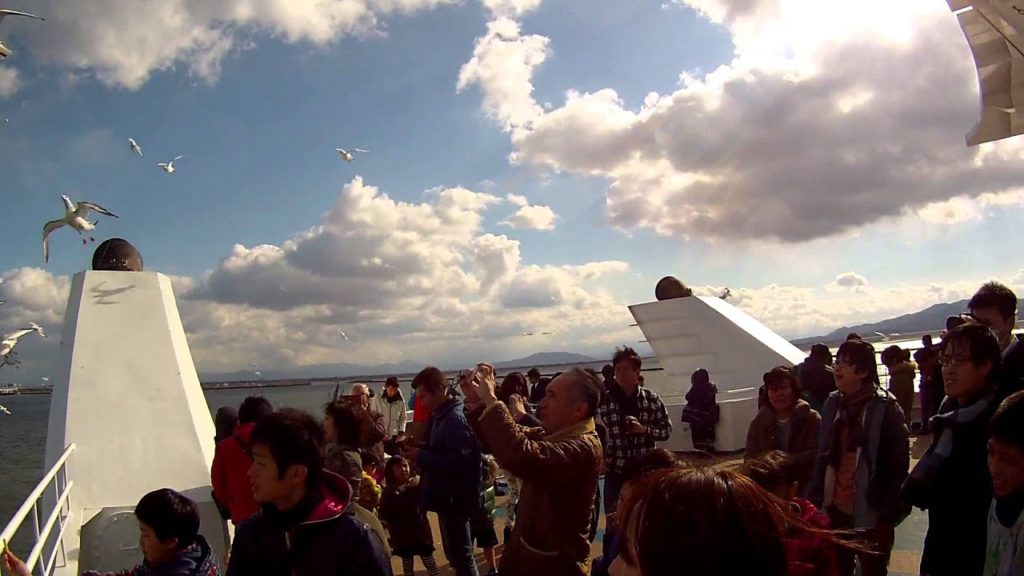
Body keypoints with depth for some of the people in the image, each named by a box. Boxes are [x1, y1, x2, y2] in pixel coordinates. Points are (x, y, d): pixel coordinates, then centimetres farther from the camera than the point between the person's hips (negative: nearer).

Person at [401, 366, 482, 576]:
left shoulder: (455, 419, -22)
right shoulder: (441, 415, 10)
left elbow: (458, 461, -29)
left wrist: (421, 456, -23)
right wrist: (418, 448, 1)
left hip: (454, 500, -10)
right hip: (447, 498, 10)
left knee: (460, 555, 1)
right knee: (455, 553, 21)